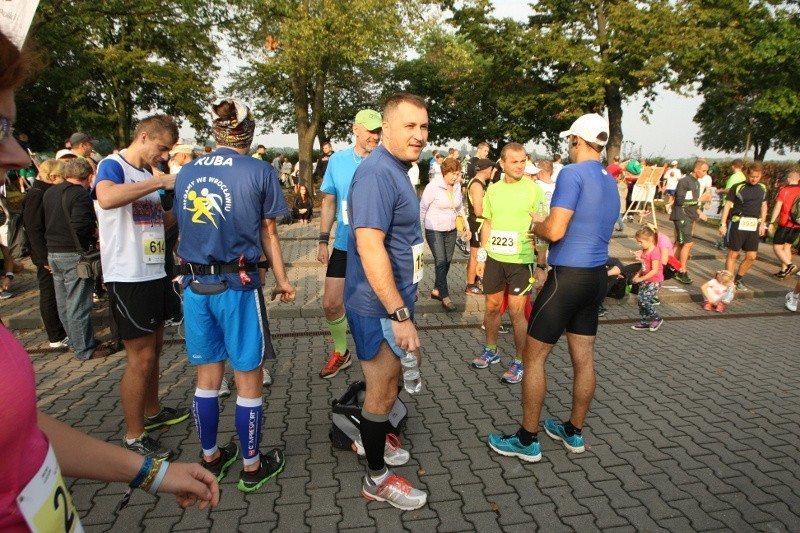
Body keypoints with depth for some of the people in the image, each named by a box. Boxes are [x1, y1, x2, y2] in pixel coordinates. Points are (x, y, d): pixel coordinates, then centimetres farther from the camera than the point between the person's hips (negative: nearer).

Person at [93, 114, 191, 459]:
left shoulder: (148, 176, 14)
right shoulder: (113, 165, -12)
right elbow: (107, 199, -36)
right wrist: (161, 182, -30)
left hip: (154, 273, 9)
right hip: (128, 278, -9)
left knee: (154, 349, 19)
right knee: (141, 358, -2)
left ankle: (152, 412, 37)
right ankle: (133, 437, 12)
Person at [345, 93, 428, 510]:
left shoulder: (396, 170, 11)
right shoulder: (378, 174, -22)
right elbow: (369, 246, -30)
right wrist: (400, 315, -29)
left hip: (392, 302, 10)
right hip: (380, 306, -10)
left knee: (386, 383, 25)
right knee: (383, 392, 6)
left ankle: (372, 440, 47)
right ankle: (377, 479, 25)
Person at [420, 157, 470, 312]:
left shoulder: (457, 186, 1)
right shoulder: (433, 186, -15)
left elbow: (460, 208, 12)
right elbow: (422, 208, -9)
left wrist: (466, 227, 8)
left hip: (451, 230, 6)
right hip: (434, 230, -6)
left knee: (447, 262, 10)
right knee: (441, 261, -8)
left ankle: (436, 290, 26)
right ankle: (445, 297, -1)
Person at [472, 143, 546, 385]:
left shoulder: (533, 190, -6)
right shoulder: (493, 189, 6)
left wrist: (541, 265, -10)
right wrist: (482, 256, 11)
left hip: (521, 260, -4)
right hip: (494, 257, 4)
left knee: (516, 312, -1)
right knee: (492, 306, 14)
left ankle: (519, 361, 16)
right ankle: (491, 350, 34)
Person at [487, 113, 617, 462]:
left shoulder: (573, 173, -14)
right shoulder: (610, 182, 14)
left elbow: (555, 231, -21)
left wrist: (536, 226, 0)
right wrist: (545, 224, 18)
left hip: (568, 276, -9)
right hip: (597, 276, 9)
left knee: (534, 357, 2)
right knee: (583, 358, 15)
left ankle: (527, 441, 12)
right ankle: (574, 432, 30)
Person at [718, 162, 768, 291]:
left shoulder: (762, 188, 11)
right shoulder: (737, 187, -5)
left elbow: (764, 206, 20)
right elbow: (727, 205, -4)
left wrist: (762, 224, 15)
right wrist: (723, 224, -9)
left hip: (754, 226, 5)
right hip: (738, 223, -5)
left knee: (751, 256, 6)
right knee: (733, 254, -1)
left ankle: (738, 279, 24)